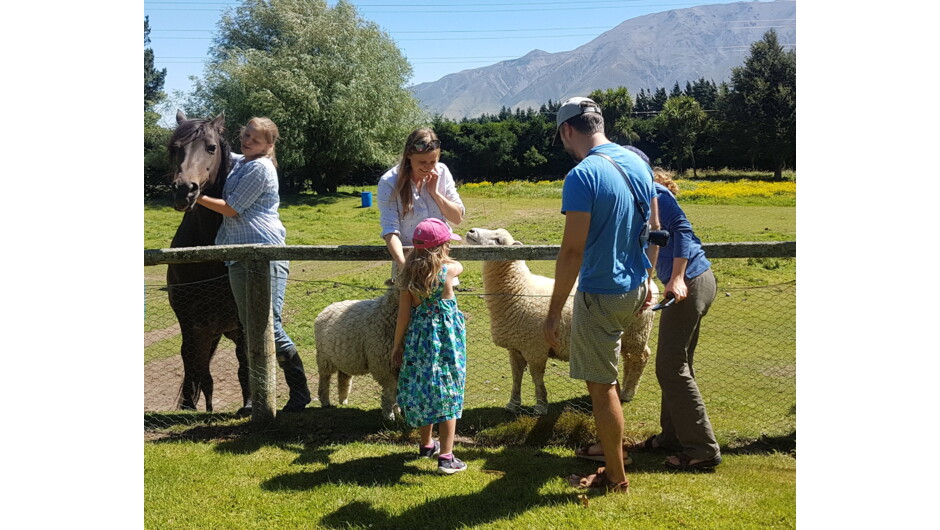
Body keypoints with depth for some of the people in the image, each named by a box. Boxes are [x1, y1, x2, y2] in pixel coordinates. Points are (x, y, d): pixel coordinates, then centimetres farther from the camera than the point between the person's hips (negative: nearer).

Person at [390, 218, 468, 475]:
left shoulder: (409, 275, -3)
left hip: (418, 338, 4)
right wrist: (443, 257, 34)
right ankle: (446, 457, 0)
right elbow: (459, 265, 15)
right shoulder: (450, 270, -12)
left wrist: (397, 345, 9)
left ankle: (426, 444, 35)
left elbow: (404, 314, -1)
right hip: (446, 339, -4)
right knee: (447, 393, 1)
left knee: (422, 390, 17)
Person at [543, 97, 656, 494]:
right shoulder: (638, 162, 5)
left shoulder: (582, 177, -21)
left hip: (601, 296, -9)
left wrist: (554, 311, -16)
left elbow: (573, 250, -23)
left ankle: (616, 479, 17)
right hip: (635, 289, 9)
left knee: (601, 387, 4)